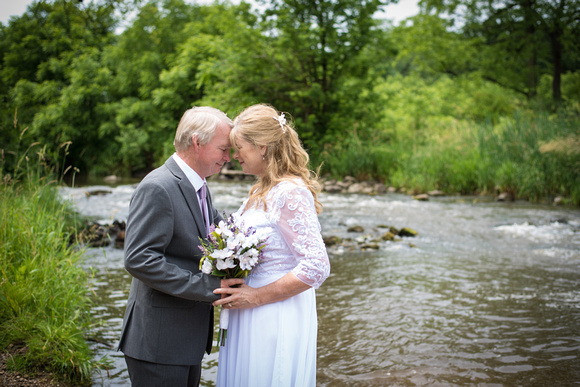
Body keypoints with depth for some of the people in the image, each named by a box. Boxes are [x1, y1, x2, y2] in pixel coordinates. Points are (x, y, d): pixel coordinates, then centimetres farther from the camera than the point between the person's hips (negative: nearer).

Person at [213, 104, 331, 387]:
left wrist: (256, 296, -19)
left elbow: (317, 267, -24)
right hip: (248, 317, 9)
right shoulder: (262, 191, 10)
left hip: (276, 319, -9)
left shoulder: (290, 193, -19)